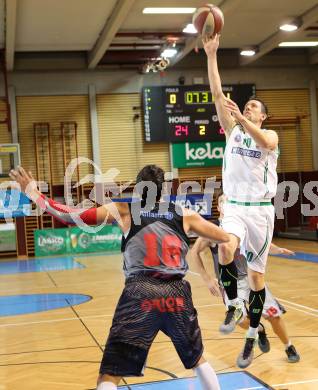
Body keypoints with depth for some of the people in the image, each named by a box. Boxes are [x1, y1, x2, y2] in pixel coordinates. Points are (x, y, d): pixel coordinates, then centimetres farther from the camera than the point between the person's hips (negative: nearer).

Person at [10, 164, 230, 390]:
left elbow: (72, 217, 2)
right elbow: (226, 238, 18)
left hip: (140, 295, -2)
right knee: (198, 359, 27)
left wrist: (33, 193, 12)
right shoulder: (185, 215, 10)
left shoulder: (123, 211, 6)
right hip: (177, 295, 3)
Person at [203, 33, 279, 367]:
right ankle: (233, 306, -5)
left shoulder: (271, 135, 1)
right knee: (225, 250, -29)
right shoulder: (232, 130, 8)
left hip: (260, 210, -1)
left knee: (256, 273, 2)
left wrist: (243, 119, -40)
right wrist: (211, 55, -8)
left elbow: (265, 143, -26)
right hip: (234, 207, 2)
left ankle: (252, 337, 15)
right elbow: (217, 93, -1)